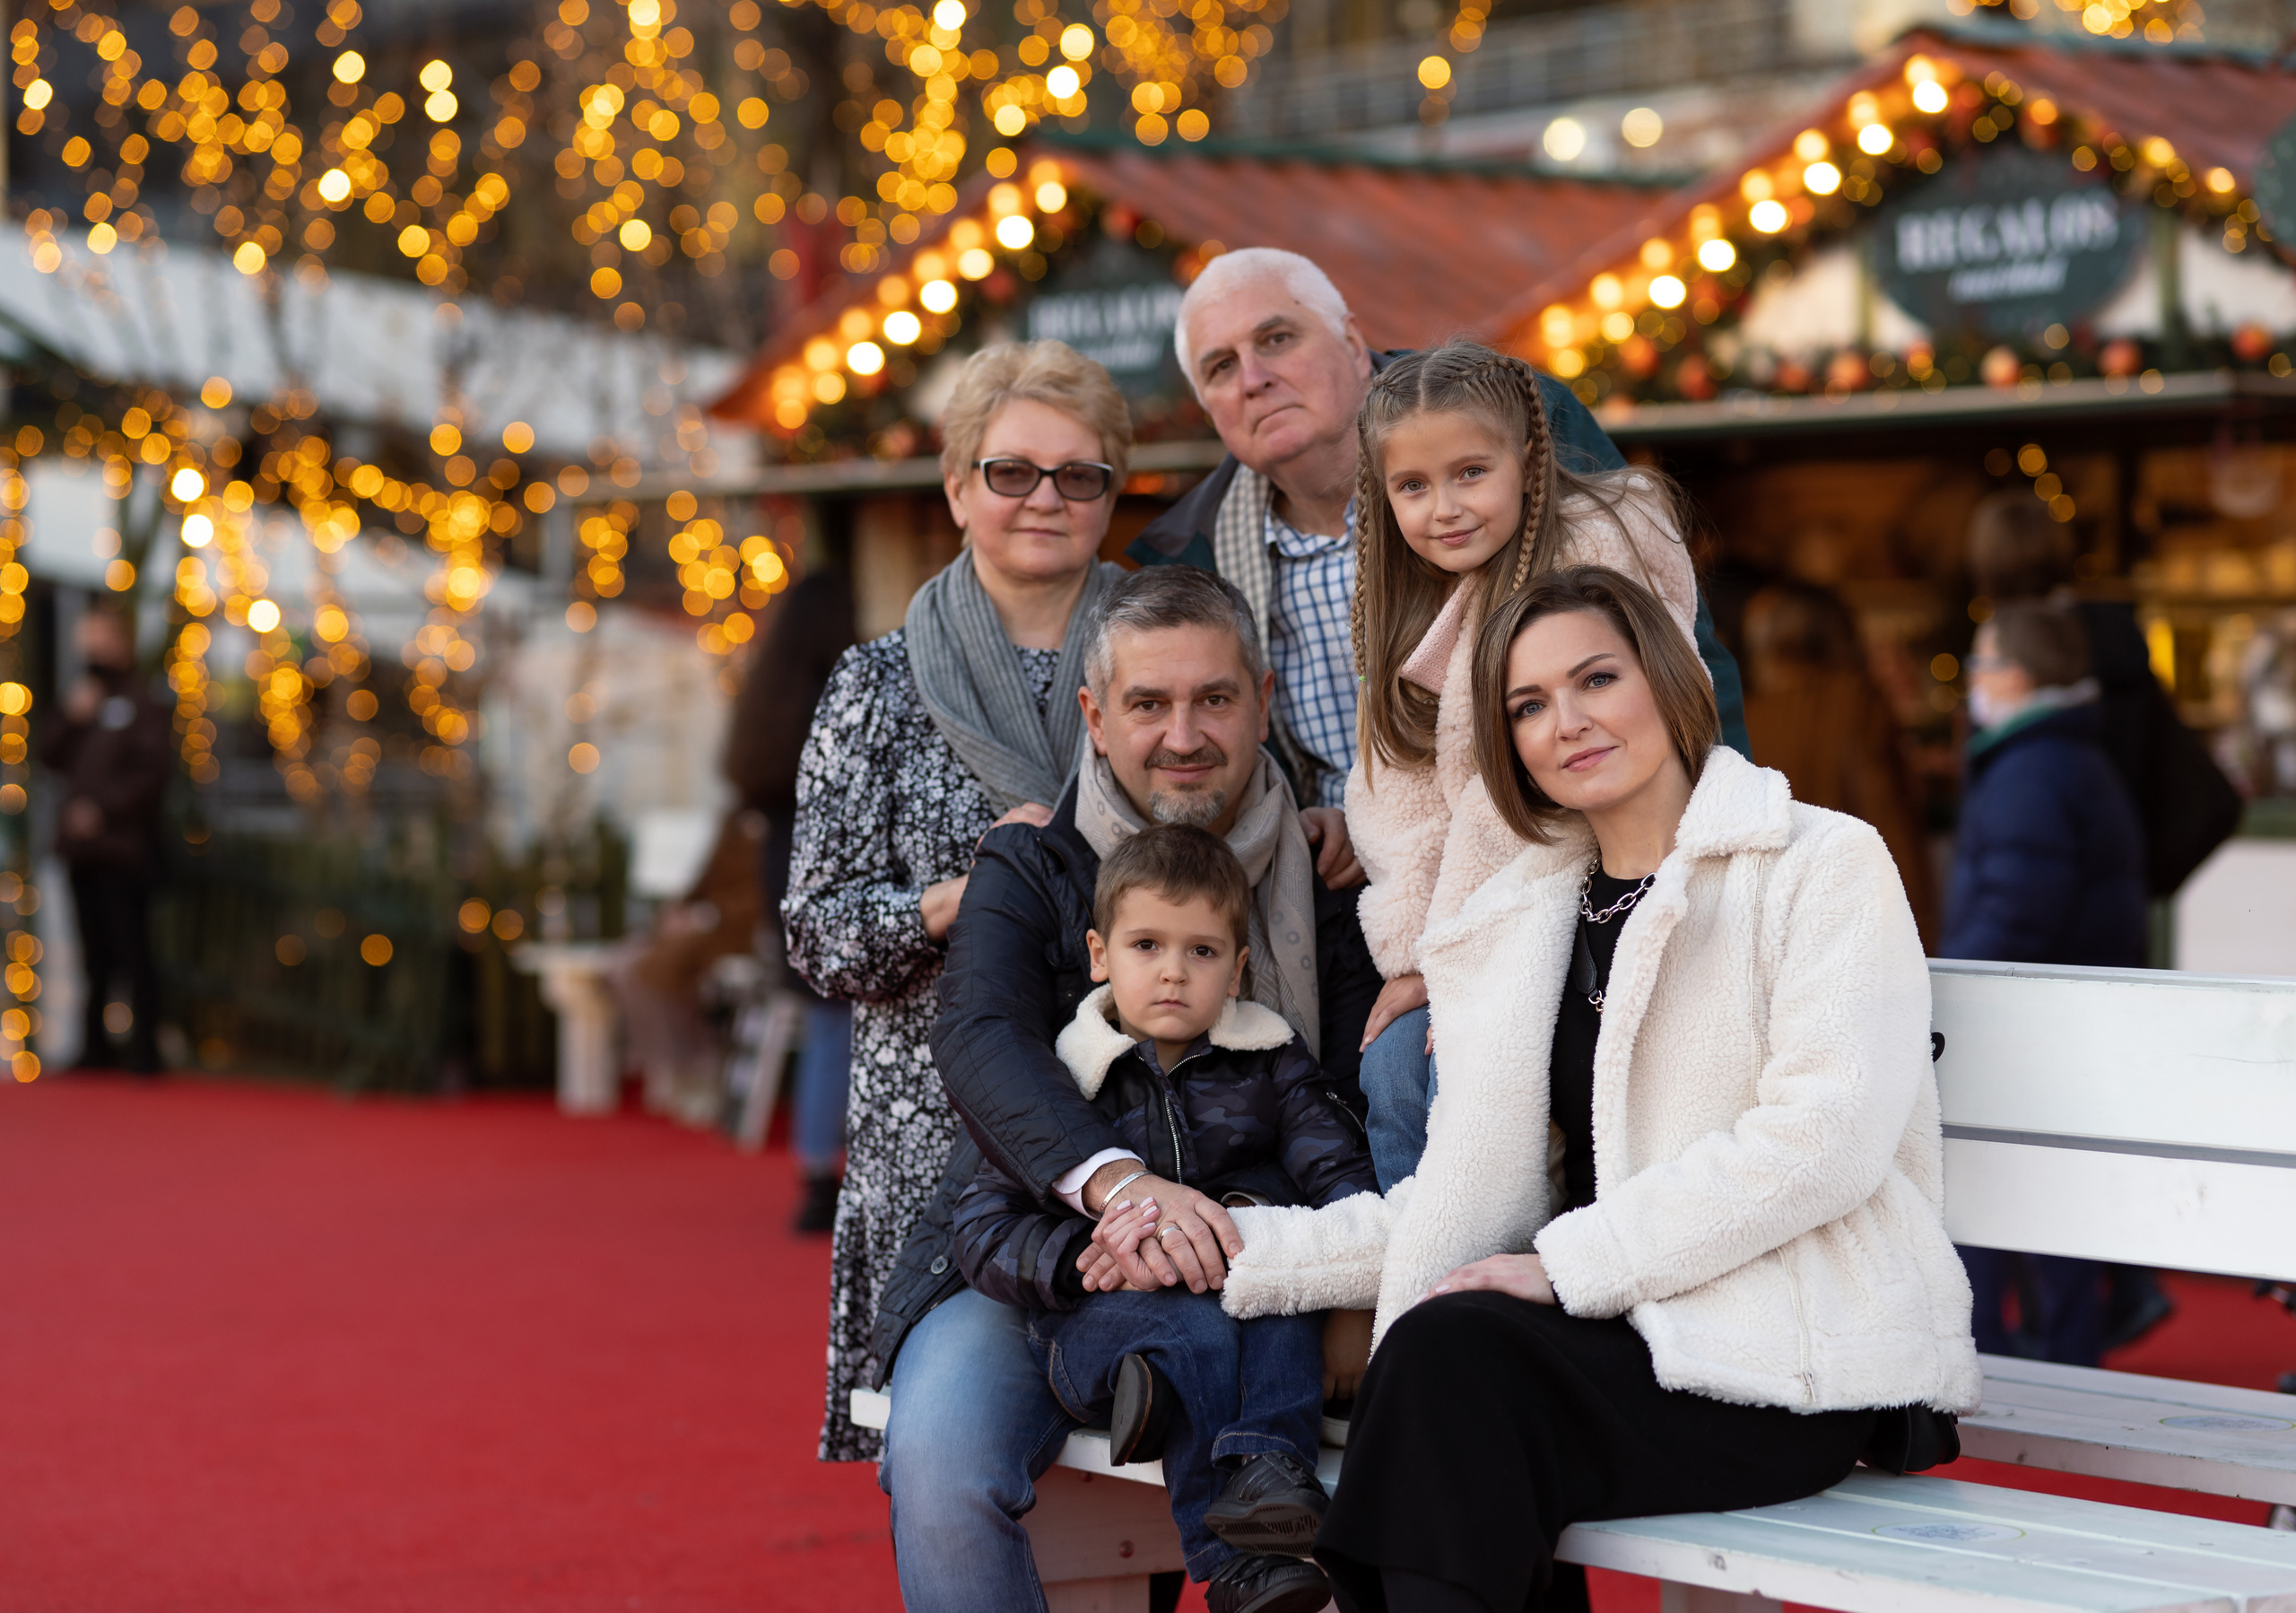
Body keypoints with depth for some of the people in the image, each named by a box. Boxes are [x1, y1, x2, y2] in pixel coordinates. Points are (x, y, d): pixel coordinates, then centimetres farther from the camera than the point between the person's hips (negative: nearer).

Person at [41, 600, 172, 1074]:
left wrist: (104, 808, -15)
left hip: (123, 849, -7)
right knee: (95, 955, 11)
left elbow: (155, 771, -12)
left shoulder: (141, 703, -4)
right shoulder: (85, 699, 17)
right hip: (82, 849, 7)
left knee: (132, 952, -7)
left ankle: (144, 1048, -5)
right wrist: (71, 719, -2)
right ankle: (95, 1046, 17)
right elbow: (50, 757, 14)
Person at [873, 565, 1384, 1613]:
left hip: (1257, 1281, 1)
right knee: (939, 1456, -29)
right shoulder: (1026, 873, 5)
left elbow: (1366, 1096, 0)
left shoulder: (1326, 880, 10)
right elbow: (983, 1042, -15)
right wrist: (1114, 1181, -36)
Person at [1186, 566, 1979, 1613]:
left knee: (1451, 1350, -29)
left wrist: (1570, 1264, -15)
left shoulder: (1823, 868, 1)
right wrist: (1247, 1251, 5)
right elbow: (1467, 1204, 16)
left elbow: (1823, 1139, -13)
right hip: (1622, 1336, 5)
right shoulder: (1520, 927, 21)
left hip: (1795, 1358, -5)